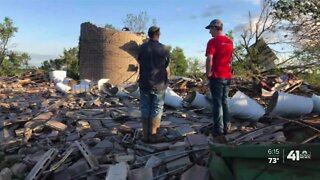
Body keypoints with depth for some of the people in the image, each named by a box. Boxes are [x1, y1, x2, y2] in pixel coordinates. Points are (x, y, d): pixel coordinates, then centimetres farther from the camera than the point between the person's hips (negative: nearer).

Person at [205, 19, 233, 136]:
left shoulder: (213, 41, -13)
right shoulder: (229, 41, 11)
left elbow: (209, 59, -21)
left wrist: (208, 73, -10)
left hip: (216, 76, -7)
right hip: (227, 76, 7)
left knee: (217, 103, 0)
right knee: (224, 102, 15)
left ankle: (218, 129, 6)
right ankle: (226, 127, 20)